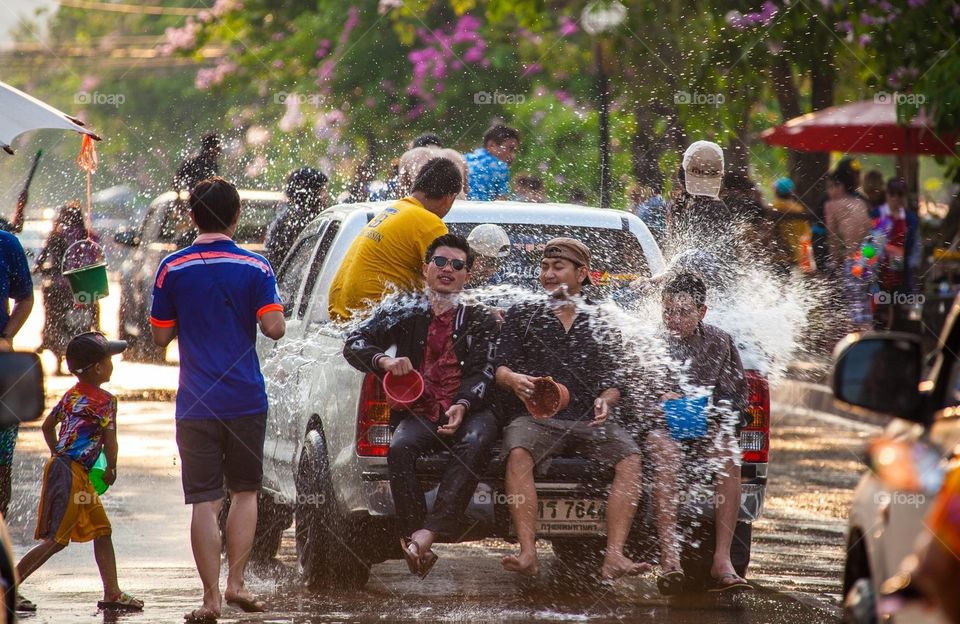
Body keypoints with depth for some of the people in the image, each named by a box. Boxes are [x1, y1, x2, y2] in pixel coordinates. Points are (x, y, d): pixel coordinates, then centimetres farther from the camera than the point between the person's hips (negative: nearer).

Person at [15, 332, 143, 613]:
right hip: (70, 474, -9)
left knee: (102, 531, 12)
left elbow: (47, 426, 21)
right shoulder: (105, 400, -12)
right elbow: (110, 442, -12)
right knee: (56, 540, -7)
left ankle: (112, 593, 13)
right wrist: (111, 470, 4)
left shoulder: (71, 395, 12)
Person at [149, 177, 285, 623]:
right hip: (246, 399, 0)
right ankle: (235, 583, 8)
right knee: (245, 493, 16)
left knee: (204, 502, 0)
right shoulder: (255, 267, -3)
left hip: (196, 402, 0)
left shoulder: (172, 268, -2)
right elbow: (274, 328, -10)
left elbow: (160, 336, 2)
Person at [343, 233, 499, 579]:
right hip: (419, 414, 1)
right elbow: (355, 343, 11)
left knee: (476, 443, -37)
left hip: (467, 412, -1)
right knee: (400, 447, -34)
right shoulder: (404, 315, 19)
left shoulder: (480, 320, 19)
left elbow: (483, 372, 6)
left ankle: (426, 533, -44)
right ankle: (412, 534, -33)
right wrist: (384, 361, -11)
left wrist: (462, 406, -15)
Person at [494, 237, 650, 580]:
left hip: (587, 420, 1)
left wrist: (605, 401, -8)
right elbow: (500, 367, 9)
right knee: (519, 454, -35)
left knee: (630, 458, -27)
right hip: (533, 416, -1)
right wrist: (514, 379, -15)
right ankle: (528, 554, -42)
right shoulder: (522, 315, 18)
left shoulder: (602, 322, 21)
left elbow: (613, 380, 16)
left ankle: (614, 556, -36)